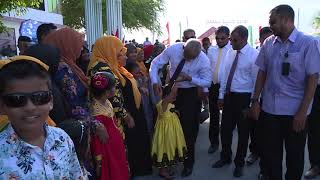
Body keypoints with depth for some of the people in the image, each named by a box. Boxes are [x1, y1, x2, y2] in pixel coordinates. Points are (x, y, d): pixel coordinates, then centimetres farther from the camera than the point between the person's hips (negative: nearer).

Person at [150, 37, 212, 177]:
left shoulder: (204, 60, -23)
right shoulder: (173, 49, -20)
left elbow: (207, 82, -13)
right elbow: (155, 64, -11)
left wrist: (189, 78, -28)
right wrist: (155, 82, -25)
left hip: (190, 93, -3)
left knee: (188, 128, 0)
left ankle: (188, 163, 22)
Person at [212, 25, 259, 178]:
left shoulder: (254, 55, -13)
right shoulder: (230, 53, 6)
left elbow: (256, 81, -12)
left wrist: (252, 104, -11)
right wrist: (221, 96, 10)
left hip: (244, 98, -5)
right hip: (228, 96, 6)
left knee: (243, 132, 11)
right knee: (225, 129, 15)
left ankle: (239, 163, 31)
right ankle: (225, 157, 38)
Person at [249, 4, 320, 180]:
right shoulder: (268, 43, 2)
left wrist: (303, 111, -12)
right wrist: (255, 101, 5)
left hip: (295, 111, -3)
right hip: (269, 108, 3)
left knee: (295, 155, 14)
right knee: (270, 152, 14)